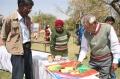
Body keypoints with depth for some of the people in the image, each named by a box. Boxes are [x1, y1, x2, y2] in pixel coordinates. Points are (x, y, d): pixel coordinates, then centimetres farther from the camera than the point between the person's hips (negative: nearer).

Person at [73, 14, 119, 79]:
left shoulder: (108, 28, -19)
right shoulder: (86, 32, -9)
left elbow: (115, 46, -12)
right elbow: (84, 48, -1)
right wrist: (79, 60, -12)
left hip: (106, 60, -3)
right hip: (93, 60, 3)